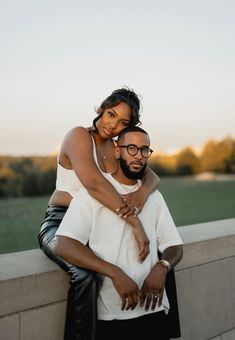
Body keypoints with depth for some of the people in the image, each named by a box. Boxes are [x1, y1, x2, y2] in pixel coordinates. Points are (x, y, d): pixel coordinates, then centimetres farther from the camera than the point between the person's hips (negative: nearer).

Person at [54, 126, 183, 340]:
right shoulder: (92, 192, -4)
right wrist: (115, 274, -23)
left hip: (153, 309, 4)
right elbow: (62, 245, -16)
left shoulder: (153, 196, 12)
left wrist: (162, 267, -11)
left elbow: (174, 247, 11)